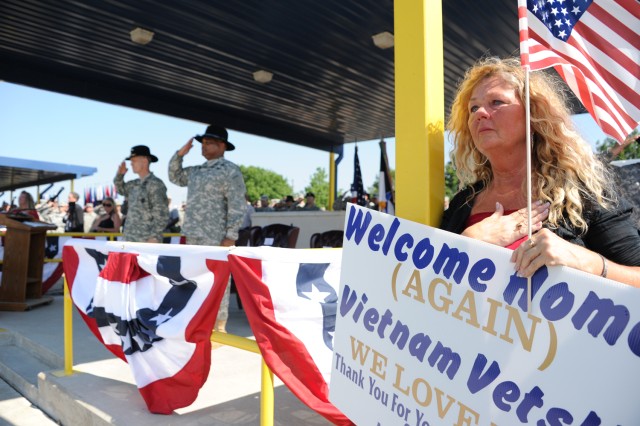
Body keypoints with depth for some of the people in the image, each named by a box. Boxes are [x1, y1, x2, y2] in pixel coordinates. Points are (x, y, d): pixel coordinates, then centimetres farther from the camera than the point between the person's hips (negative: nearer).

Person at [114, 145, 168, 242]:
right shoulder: (135, 184, 13)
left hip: (147, 241, -8)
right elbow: (121, 189, 33)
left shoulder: (155, 184, -11)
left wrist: (154, 237, -21)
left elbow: (162, 214, -16)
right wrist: (120, 174, 12)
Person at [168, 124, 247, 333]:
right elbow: (175, 176, 31)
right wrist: (180, 154, 15)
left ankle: (218, 327, 6)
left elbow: (237, 206, -14)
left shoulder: (229, 171, -8)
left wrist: (231, 236, -20)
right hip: (194, 236, 8)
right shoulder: (197, 171, 16)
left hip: (215, 237, -8)